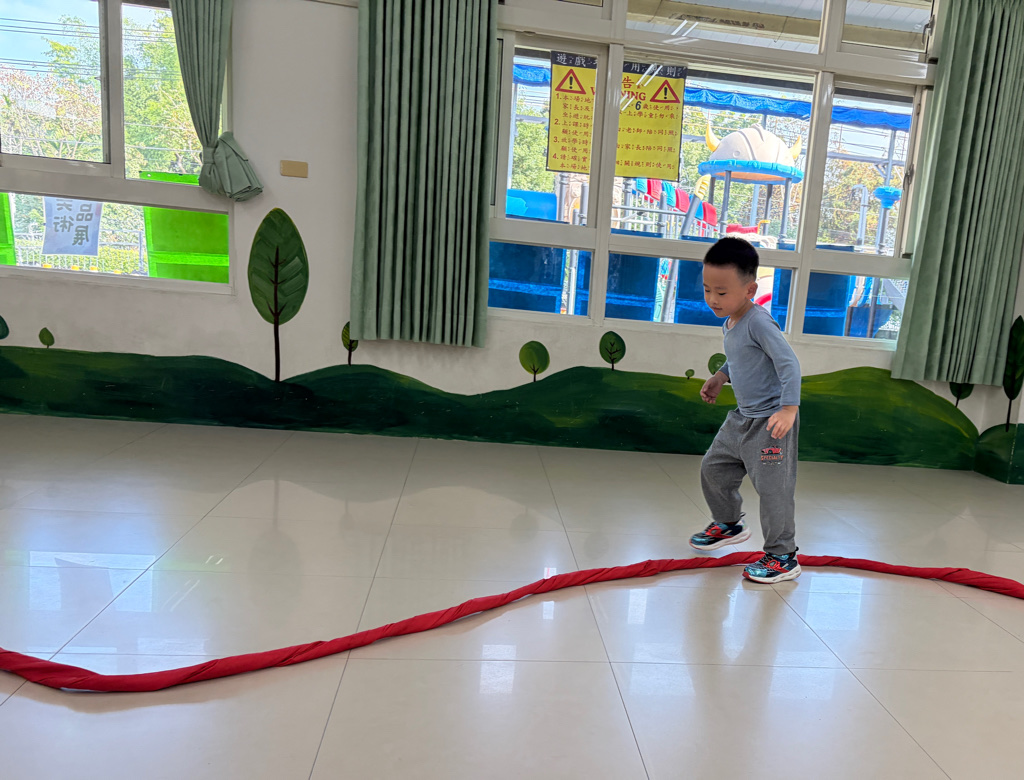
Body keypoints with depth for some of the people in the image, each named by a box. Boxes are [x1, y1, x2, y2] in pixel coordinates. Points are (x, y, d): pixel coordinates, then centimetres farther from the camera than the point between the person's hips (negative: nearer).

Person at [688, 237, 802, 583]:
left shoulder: (758, 322, -22)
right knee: (713, 467, 19)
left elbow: (789, 363, -27)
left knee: (772, 486, -5)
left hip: (771, 421, -10)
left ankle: (783, 556, 10)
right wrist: (720, 377, 14)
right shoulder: (730, 323, 7)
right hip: (741, 417, 10)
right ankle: (729, 524, 41)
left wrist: (789, 408, -33)